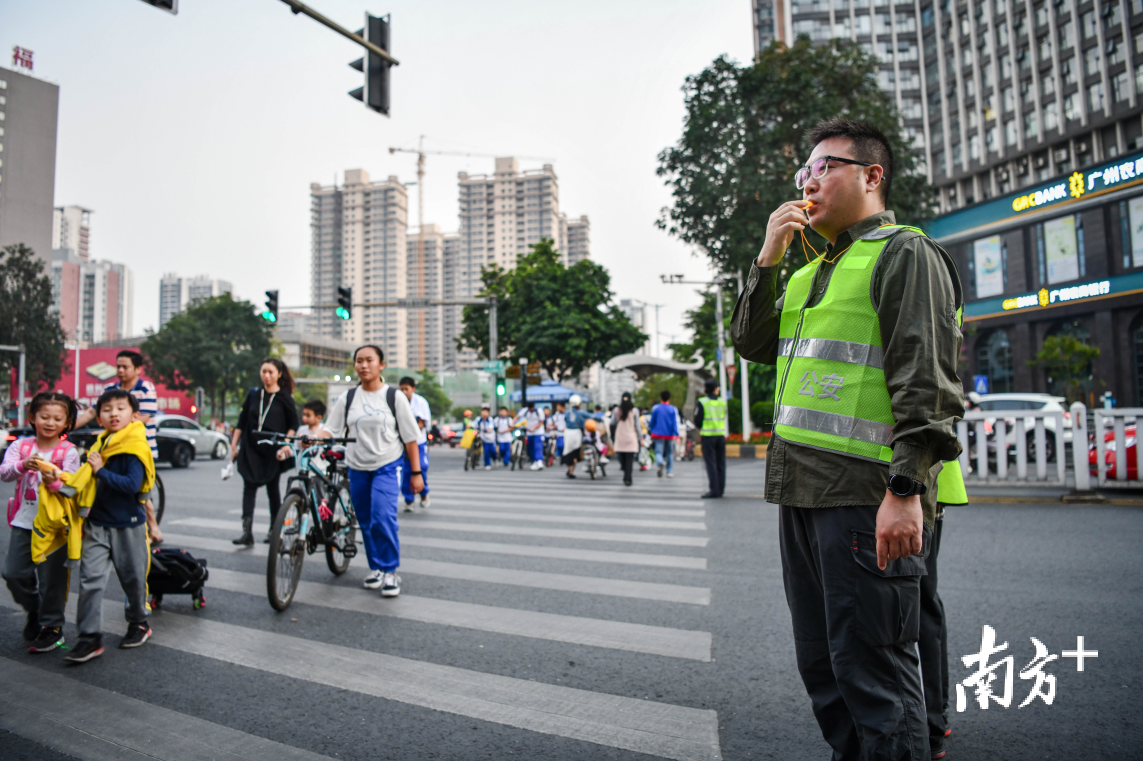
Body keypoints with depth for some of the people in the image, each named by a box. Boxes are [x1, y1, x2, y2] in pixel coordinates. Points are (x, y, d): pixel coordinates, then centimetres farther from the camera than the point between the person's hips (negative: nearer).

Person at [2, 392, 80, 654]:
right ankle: (34, 610, 34)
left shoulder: (69, 451, -6)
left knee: (52, 577, 2)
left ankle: (52, 627, 18)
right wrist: (23, 465, -34)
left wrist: (55, 482, -37)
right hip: (23, 521, 3)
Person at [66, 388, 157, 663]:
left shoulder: (135, 447, -14)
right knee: (90, 580, -1)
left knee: (133, 577, 10)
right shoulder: (100, 444, 7)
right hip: (97, 524, 5)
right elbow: (88, 483, 19)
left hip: (128, 524, -5)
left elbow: (133, 484, -26)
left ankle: (139, 622, 31)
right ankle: (90, 637, 6)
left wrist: (101, 471, -23)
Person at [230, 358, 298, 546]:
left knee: (273, 488, 6)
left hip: (273, 451, -2)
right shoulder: (253, 395, 8)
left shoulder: (284, 398, 0)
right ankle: (247, 532, -10)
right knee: (249, 488, -7)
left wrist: (286, 444, -12)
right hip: (251, 448, 3)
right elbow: (241, 422, 12)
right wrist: (234, 444, 7)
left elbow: (293, 425, 1)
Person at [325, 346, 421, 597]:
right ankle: (375, 568, 27)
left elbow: (410, 438, -1)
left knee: (383, 518, -17)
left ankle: (390, 572, -3)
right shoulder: (347, 398, 5)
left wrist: (416, 473, -4)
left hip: (388, 466, -3)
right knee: (366, 522, 9)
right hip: (357, 468, 4)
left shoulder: (394, 397, -3)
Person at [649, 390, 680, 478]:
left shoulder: (655, 408, 0)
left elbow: (652, 422, 7)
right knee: (670, 453, 14)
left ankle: (661, 463, -36)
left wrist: (652, 433, 21)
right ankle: (670, 472, 15)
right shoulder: (673, 409, -2)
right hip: (670, 435, 1)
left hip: (658, 434, -1)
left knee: (658, 452, -3)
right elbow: (675, 423, -10)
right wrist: (676, 435, -13)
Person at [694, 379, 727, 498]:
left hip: (708, 435, -4)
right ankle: (720, 489, 13)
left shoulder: (702, 402, -7)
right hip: (721, 435, 4)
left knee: (710, 463, -3)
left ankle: (714, 490, -6)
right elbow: (723, 418, 11)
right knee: (720, 463, 9)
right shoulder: (722, 402, 6)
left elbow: (697, 421, -5)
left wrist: (700, 429, 14)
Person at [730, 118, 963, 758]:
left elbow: (928, 381, -14)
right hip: (803, 491, 9)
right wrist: (769, 257, 8)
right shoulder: (814, 270, 22)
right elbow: (753, 345, 16)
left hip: (865, 495, -8)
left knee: (873, 670, -1)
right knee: (822, 664, 17)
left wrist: (906, 490, -22)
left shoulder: (904, 253, -3)